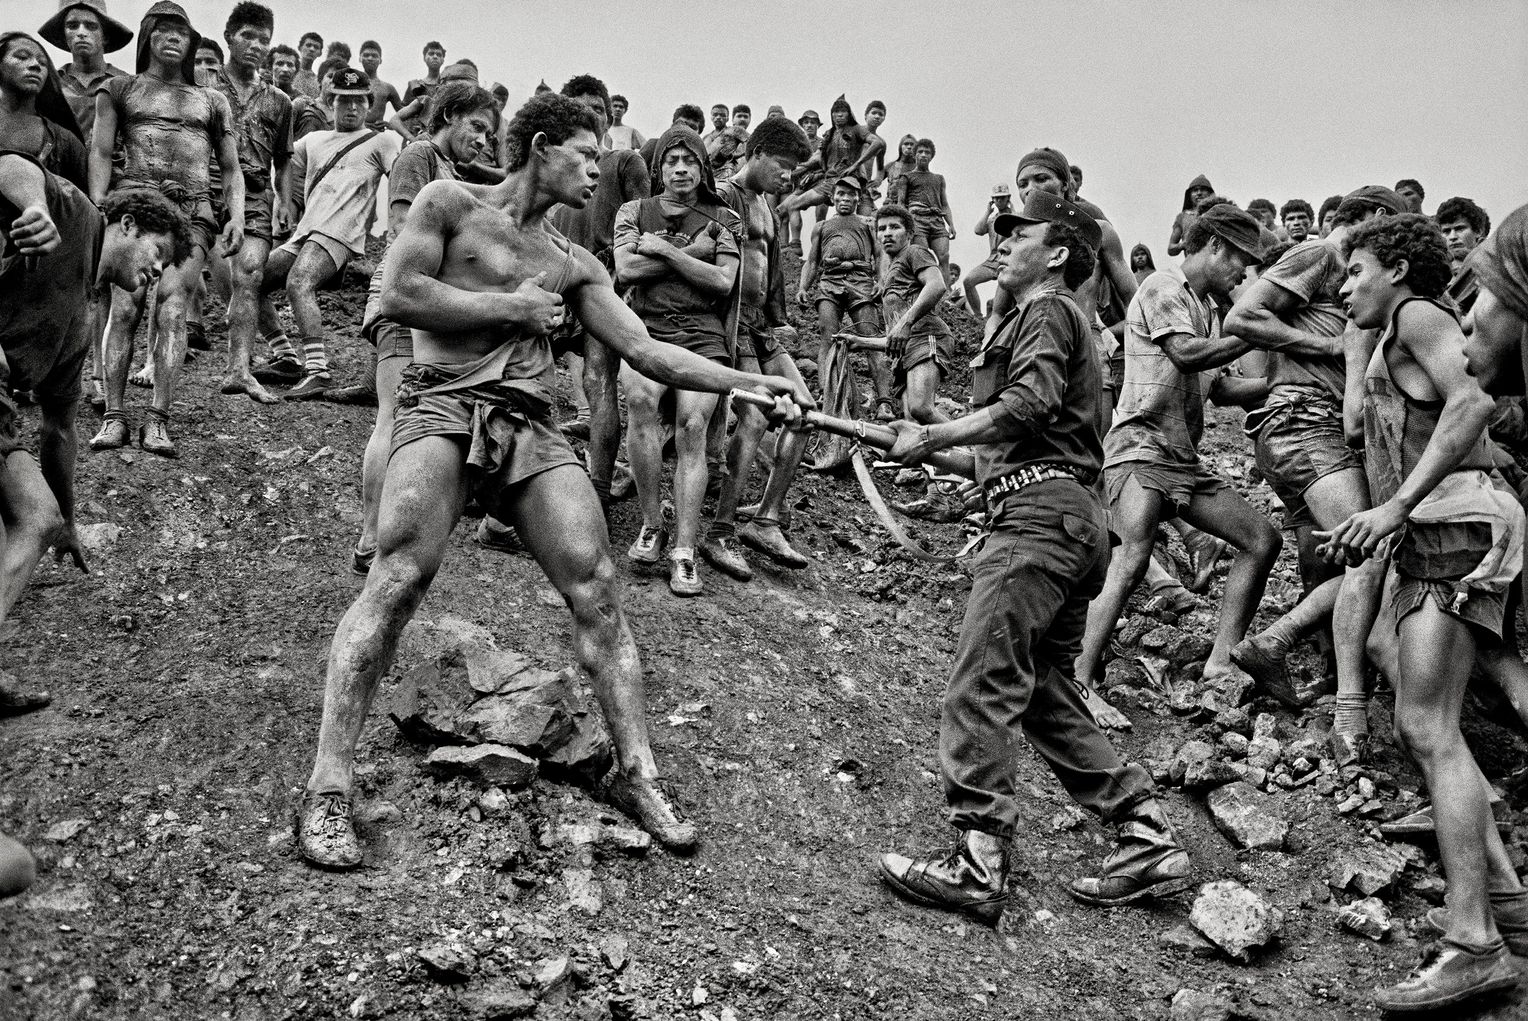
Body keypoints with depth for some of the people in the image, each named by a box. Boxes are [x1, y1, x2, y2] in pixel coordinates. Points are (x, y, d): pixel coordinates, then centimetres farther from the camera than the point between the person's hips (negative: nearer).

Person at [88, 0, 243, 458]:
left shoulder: (211, 102, 23)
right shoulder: (120, 89, 19)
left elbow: (231, 169, 21)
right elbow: (101, 154, 10)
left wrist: (237, 218, 3)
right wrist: (97, 209, -5)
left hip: (192, 213, 0)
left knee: (171, 309, -16)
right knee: (124, 308, -14)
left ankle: (158, 421, -20)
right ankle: (114, 416, -12)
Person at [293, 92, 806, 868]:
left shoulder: (573, 264, 23)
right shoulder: (451, 203, 10)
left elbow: (644, 350, 15)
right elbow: (399, 295, -4)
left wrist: (745, 380, 5)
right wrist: (513, 308, 0)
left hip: (530, 425, 5)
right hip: (443, 404, -5)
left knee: (596, 587, -8)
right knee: (400, 577, -22)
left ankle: (636, 773, 1)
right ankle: (327, 789, -18)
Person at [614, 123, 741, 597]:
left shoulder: (723, 219, 14)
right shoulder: (635, 211, 15)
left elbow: (723, 282, 0)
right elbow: (626, 270, -2)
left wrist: (665, 250, -3)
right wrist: (693, 251, -3)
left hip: (704, 334, 0)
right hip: (647, 327, 0)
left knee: (692, 426, -20)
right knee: (641, 398, -31)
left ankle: (684, 553, -18)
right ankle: (651, 525, -18)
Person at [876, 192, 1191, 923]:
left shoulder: (1047, 313, -1)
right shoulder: (1050, 318, 30)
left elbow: (1028, 404, -19)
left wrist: (931, 438, -18)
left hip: (1041, 510, -11)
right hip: (1074, 517, 11)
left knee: (980, 690, -14)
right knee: (1045, 694, 12)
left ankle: (977, 867, -15)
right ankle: (1148, 841, 12)